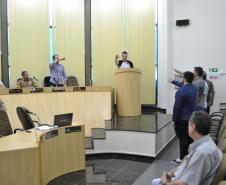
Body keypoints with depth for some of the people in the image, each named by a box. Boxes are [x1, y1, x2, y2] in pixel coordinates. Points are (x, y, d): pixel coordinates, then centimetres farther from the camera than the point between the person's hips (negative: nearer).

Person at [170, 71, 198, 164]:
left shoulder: (181, 91, -21)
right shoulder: (194, 88, 4)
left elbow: (177, 106, -19)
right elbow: (185, 85, 25)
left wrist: (174, 119, -12)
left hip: (182, 119, -8)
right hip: (191, 118, 8)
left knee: (183, 139, -1)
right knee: (189, 138, 16)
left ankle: (182, 158, 7)